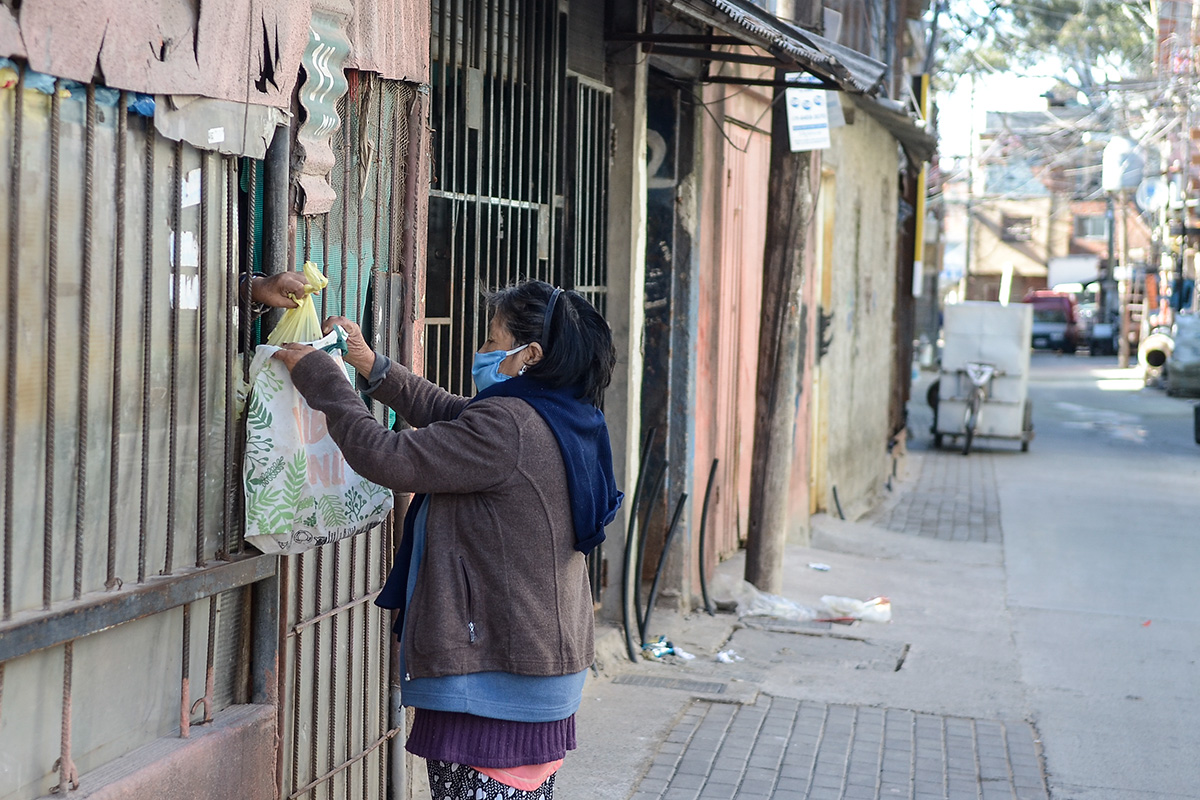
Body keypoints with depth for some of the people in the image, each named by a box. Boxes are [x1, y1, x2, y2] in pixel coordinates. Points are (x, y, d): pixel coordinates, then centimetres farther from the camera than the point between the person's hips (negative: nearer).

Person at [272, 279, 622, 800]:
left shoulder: (505, 426, -21)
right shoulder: (565, 420, 10)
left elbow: (387, 458, -20)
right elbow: (445, 414, 20)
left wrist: (320, 379, -10)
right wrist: (371, 366, 16)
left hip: (489, 668, -10)